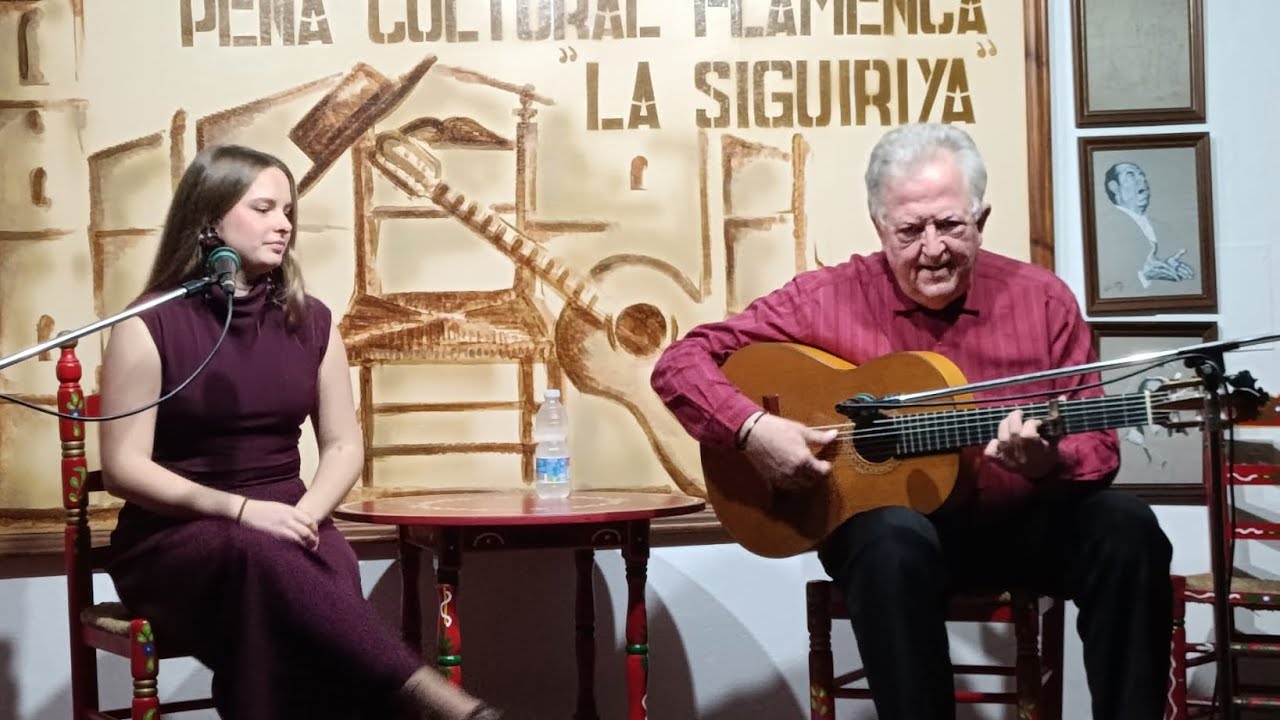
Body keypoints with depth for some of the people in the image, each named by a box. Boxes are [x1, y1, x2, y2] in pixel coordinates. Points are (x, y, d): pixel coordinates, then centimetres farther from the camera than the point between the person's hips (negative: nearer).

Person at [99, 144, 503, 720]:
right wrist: (238, 509, -19)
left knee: (332, 572, -32)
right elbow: (124, 466, -9)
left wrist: (306, 514, -11)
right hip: (174, 541, -4)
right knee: (261, 557, -37)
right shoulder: (150, 327, -6)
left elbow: (344, 445, 10)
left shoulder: (310, 322, 8)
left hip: (283, 532, 4)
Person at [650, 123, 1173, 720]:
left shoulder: (1042, 300, 0)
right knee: (894, 540, -36)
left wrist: (1046, 463, -25)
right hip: (883, 521, -2)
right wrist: (752, 429, -23)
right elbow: (681, 362, -5)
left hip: (1017, 522, 2)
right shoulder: (828, 299, -5)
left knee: (1125, 527, -25)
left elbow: (1097, 451, -1)